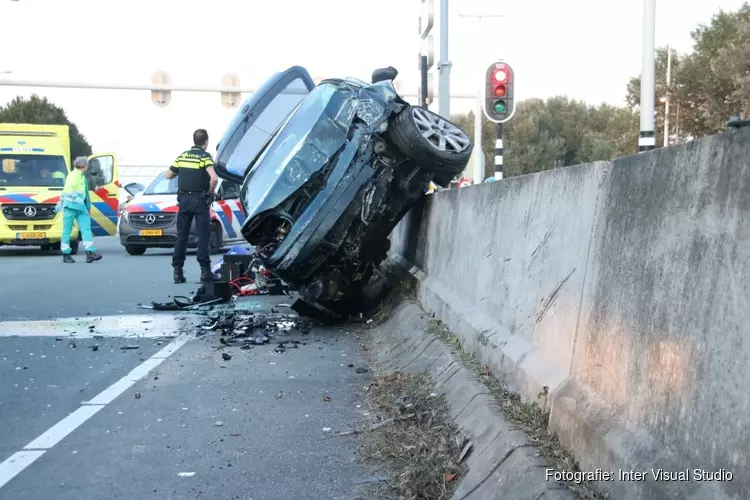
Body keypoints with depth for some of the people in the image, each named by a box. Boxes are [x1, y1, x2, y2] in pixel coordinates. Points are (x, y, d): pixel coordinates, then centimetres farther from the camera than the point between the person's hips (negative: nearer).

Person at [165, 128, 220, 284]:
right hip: (199, 199, -5)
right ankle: (205, 270, -5)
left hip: (183, 199, 5)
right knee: (203, 236, -1)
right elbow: (214, 178, -23)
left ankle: (178, 271, 9)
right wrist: (211, 191, -7)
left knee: (181, 236, 9)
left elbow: (168, 175, 15)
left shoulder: (182, 156, 9)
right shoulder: (205, 156, -7)